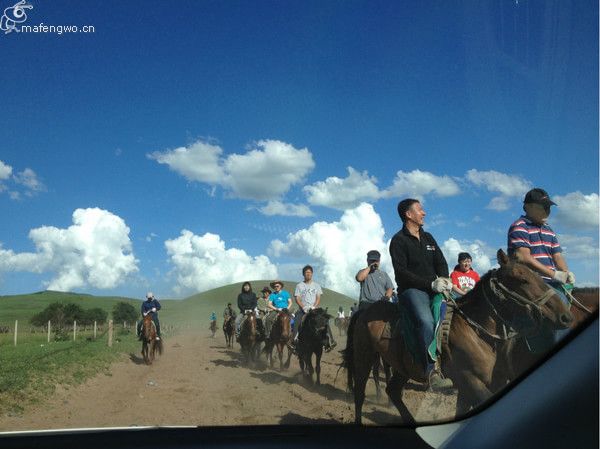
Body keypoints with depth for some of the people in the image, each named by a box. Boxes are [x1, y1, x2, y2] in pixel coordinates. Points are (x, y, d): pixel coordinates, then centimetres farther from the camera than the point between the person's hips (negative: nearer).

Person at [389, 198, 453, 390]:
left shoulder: (428, 238, 22)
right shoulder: (398, 240, 1)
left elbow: (441, 262, 17)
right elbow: (402, 272, -10)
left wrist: (445, 279, -7)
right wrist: (431, 284, -18)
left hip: (435, 288, 7)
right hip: (411, 290, -7)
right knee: (426, 321, -33)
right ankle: (432, 371, -34)